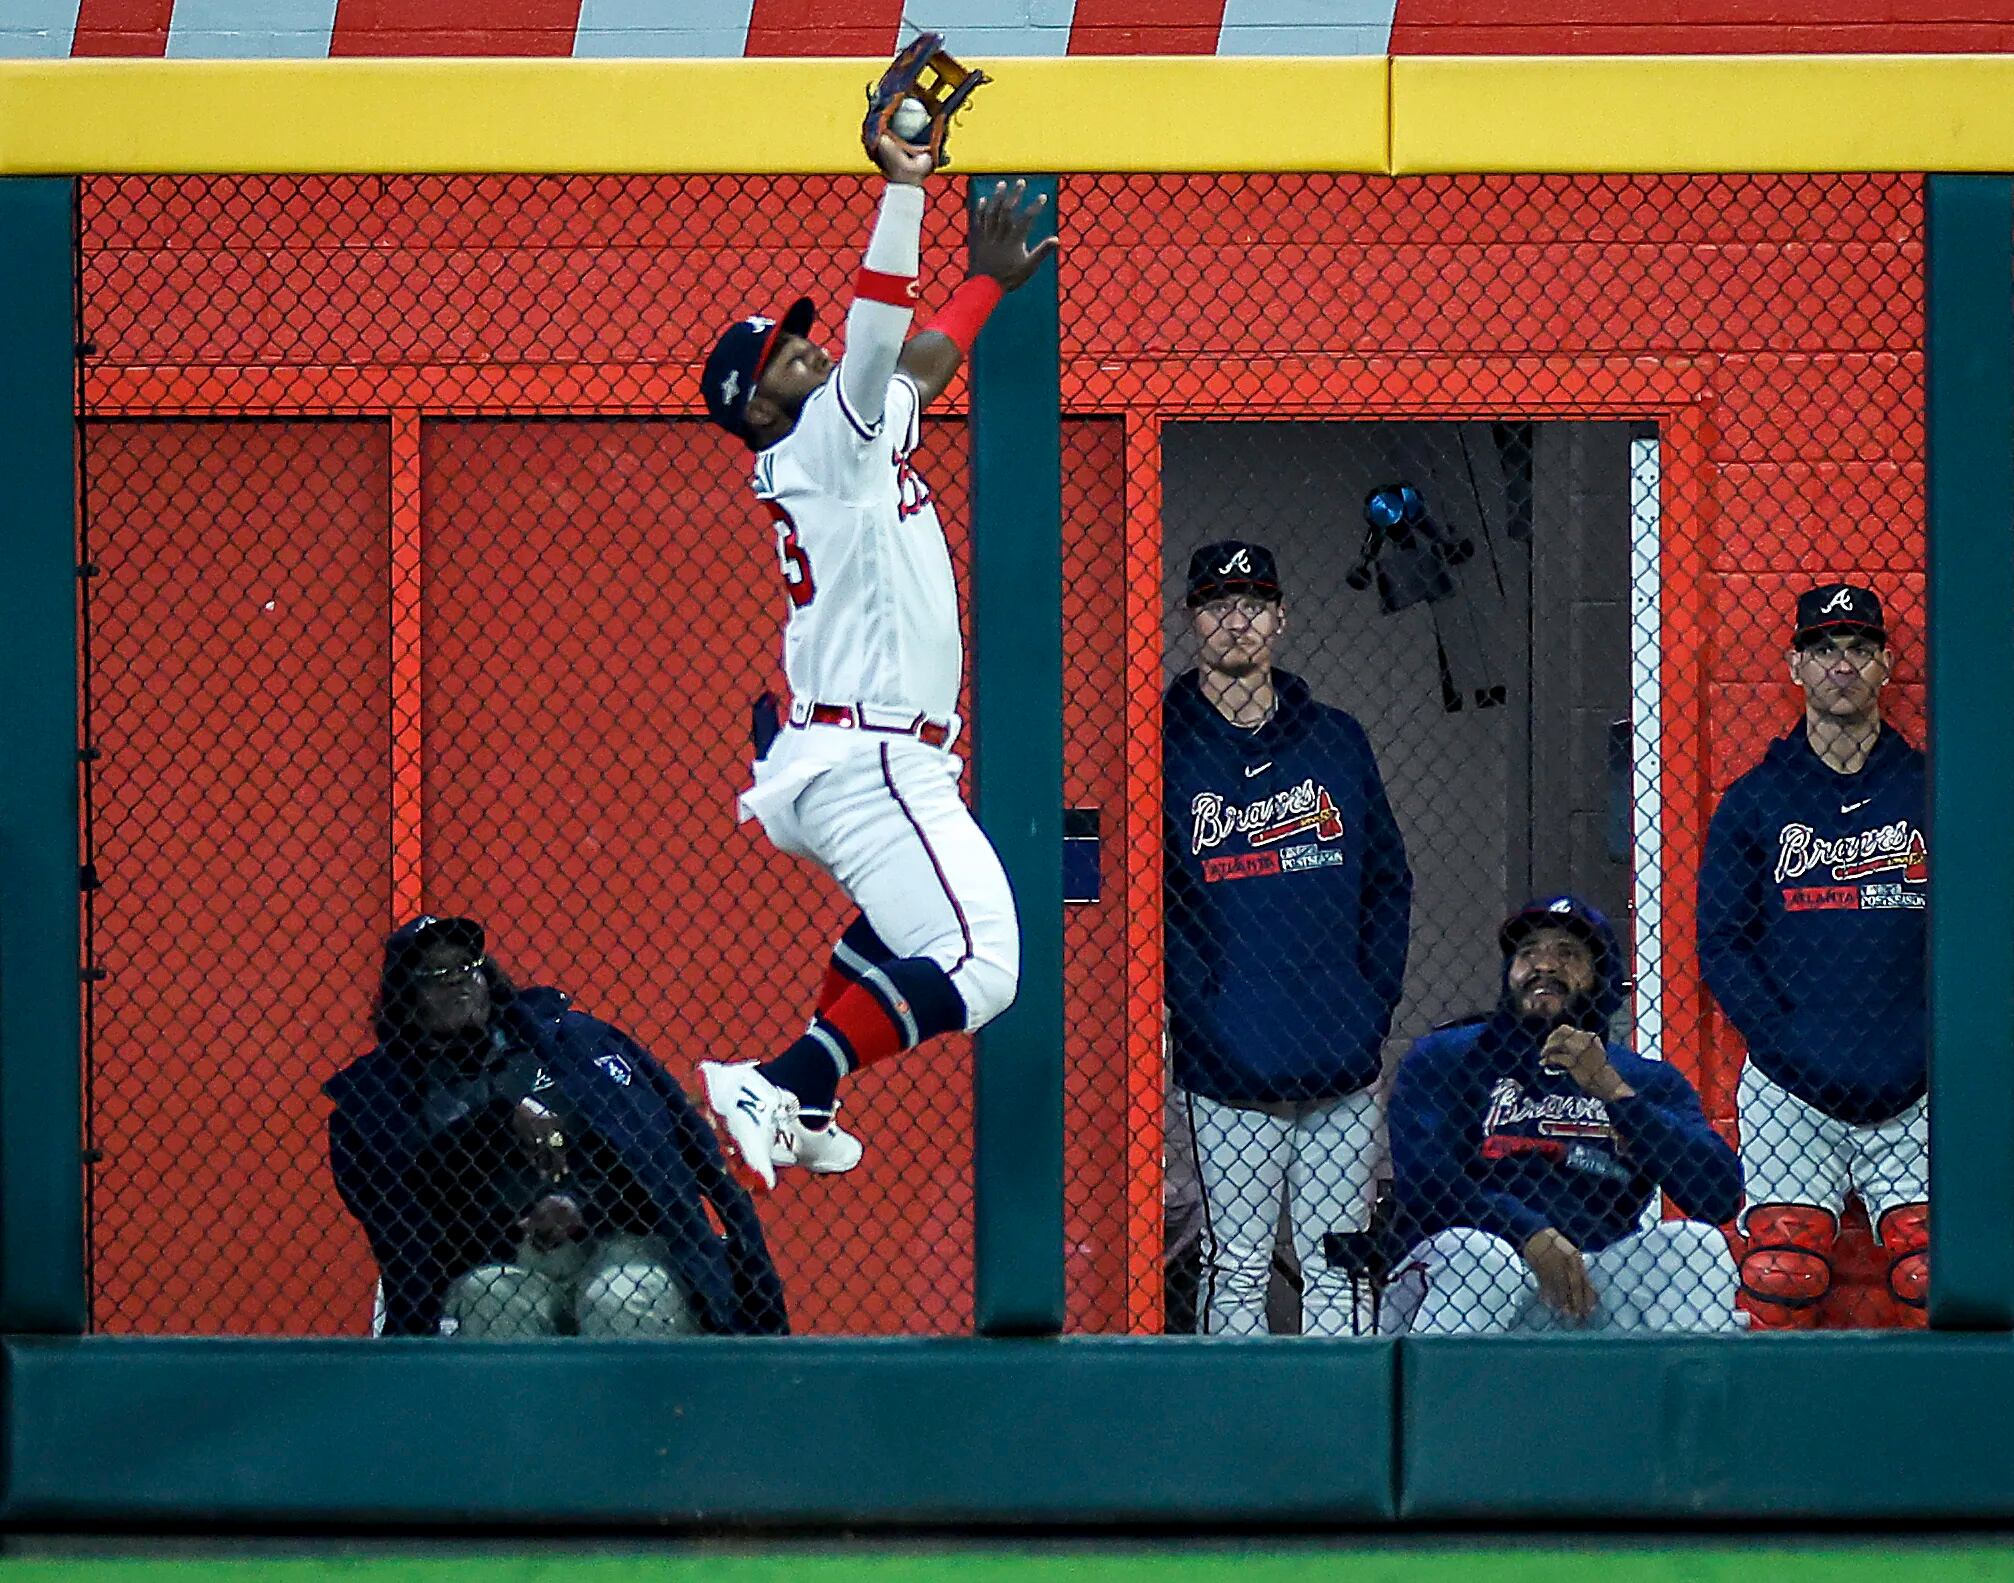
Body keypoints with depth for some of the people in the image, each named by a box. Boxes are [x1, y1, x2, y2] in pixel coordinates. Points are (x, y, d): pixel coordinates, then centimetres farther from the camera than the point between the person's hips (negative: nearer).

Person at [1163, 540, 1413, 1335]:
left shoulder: (1337, 741, 12)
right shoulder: (1162, 748, 2)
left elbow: (1388, 882, 14)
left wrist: (1373, 1004, 2)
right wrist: (1194, 1014, -10)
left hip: (1343, 1065, 3)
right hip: (1230, 1076, -3)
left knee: (1338, 1272, 5)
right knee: (1237, 1270, -2)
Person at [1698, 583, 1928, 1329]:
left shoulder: (1930, 793, 10)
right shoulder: (1753, 801, 9)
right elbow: (1721, 946, 5)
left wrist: (1931, 1055, -4)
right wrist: (1795, 1055, -8)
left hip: (1911, 1095, 0)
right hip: (1789, 1093, 0)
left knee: (1931, 1280, -10)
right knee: (1779, 1279, -10)